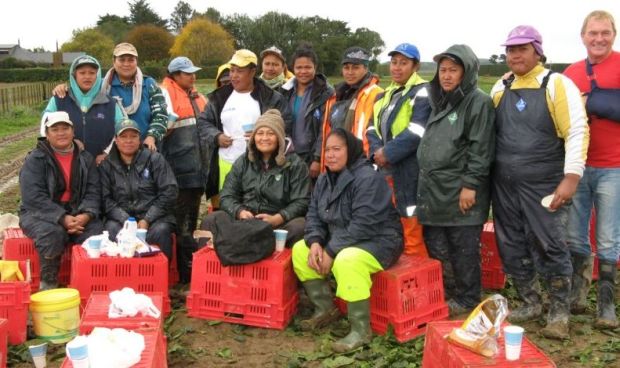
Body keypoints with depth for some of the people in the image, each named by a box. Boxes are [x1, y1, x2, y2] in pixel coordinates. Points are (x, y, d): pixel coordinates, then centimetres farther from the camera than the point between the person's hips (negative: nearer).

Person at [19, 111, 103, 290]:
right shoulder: (35, 159, -3)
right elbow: (33, 197, -13)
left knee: (97, 234, -26)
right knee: (54, 234, -35)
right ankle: (48, 283, -12)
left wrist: (86, 215, -18)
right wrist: (62, 218, -24)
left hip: (78, 214, 3)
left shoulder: (85, 158, 9)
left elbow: (93, 192, 3)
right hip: (41, 213, -3)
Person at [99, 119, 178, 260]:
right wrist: (126, 220, -15)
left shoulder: (155, 159, 5)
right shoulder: (107, 165, 10)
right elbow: (106, 199, 1)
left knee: (160, 231, -33)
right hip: (122, 217, 1)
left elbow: (169, 192, -2)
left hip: (154, 216, -1)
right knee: (112, 229, -30)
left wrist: (147, 220, -12)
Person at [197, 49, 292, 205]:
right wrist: (216, 136, -1)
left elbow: (286, 124, 0)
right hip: (226, 164, 3)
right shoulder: (219, 97, 14)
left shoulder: (270, 97, 3)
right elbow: (203, 122, 17)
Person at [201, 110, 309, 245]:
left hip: (280, 221, -2)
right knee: (210, 220, -20)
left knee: (299, 227, -35)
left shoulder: (295, 164, 4)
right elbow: (227, 196, 9)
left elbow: (301, 202, -4)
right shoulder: (243, 162, 14)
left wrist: (276, 219, -21)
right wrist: (240, 212, -14)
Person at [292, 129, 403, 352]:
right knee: (300, 250, 0)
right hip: (338, 242, 9)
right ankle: (325, 309, 10)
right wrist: (315, 243, -15)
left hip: (377, 241, -9)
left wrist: (330, 252, -25)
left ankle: (361, 330, -22)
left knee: (346, 261, -37)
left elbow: (363, 225, -28)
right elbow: (314, 216, 6)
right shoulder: (324, 179, 6)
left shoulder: (368, 178, -21)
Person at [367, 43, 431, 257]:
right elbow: (373, 128, 13)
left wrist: (387, 153, -12)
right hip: (385, 171, 8)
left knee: (412, 236, -6)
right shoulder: (385, 96, 20)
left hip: (409, 173, -8)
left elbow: (416, 133, -16)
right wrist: (376, 152, -6)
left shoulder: (422, 93, -5)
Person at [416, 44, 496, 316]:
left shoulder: (478, 102, -7)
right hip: (433, 189, 8)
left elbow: (480, 149, -13)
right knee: (435, 247, 13)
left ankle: (466, 300, 16)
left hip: (461, 192, -8)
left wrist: (470, 185, -18)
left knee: (463, 249, 1)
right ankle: (444, 294, 28)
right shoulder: (439, 101, 18)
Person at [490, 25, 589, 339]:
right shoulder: (500, 88, 10)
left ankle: (559, 313, 14)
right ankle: (530, 303, 28)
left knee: (550, 249, -1)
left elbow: (577, 132, -11)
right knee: (512, 250, 11)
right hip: (504, 186, 5)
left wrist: (570, 178, -18)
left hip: (544, 186, -5)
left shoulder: (557, 84, -6)